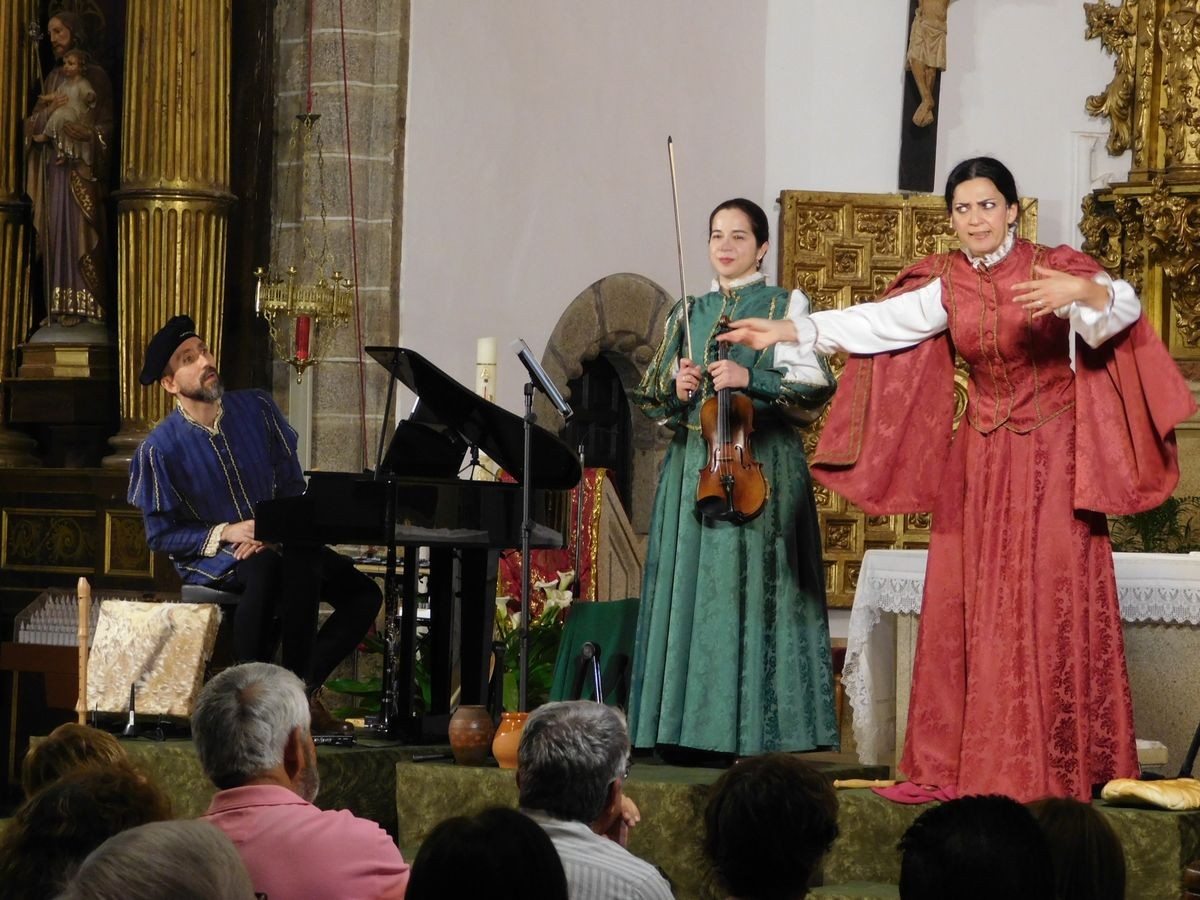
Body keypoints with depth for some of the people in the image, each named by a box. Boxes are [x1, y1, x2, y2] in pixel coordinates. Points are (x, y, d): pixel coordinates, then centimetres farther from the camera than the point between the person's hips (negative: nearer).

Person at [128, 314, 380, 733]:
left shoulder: (257, 409, 2)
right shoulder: (160, 449, -7)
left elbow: (291, 484, 7)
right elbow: (161, 533, -4)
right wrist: (224, 533, -19)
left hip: (274, 544, 4)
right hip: (210, 558, -4)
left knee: (363, 593, -17)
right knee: (264, 568, -40)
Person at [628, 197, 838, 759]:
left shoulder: (785, 306, 5)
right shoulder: (687, 315, 18)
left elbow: (815, 385, -5)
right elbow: (649, 392, 18)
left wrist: (751, 378, -18)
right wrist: (674, 387, -3)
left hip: (762, 465, -5)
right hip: (692, 465, 5)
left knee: (753, 589, -9)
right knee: (692, 591, 1)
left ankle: (758, 731, -8)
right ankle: (696, 728, 4)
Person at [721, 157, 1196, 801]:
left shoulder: (1054, 270, -7)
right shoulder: (947, 286, 5)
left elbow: (1122, 307, -20)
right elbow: (874, 324, 1)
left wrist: (1083, 291, -41)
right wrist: (789, 332, -6)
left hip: (1050, 459, -4)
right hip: (979, 460, 4)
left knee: (1045, 606, -6)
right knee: (970, 606, 2)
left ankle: (1051, 766, -2)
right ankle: (965, 762, 7)